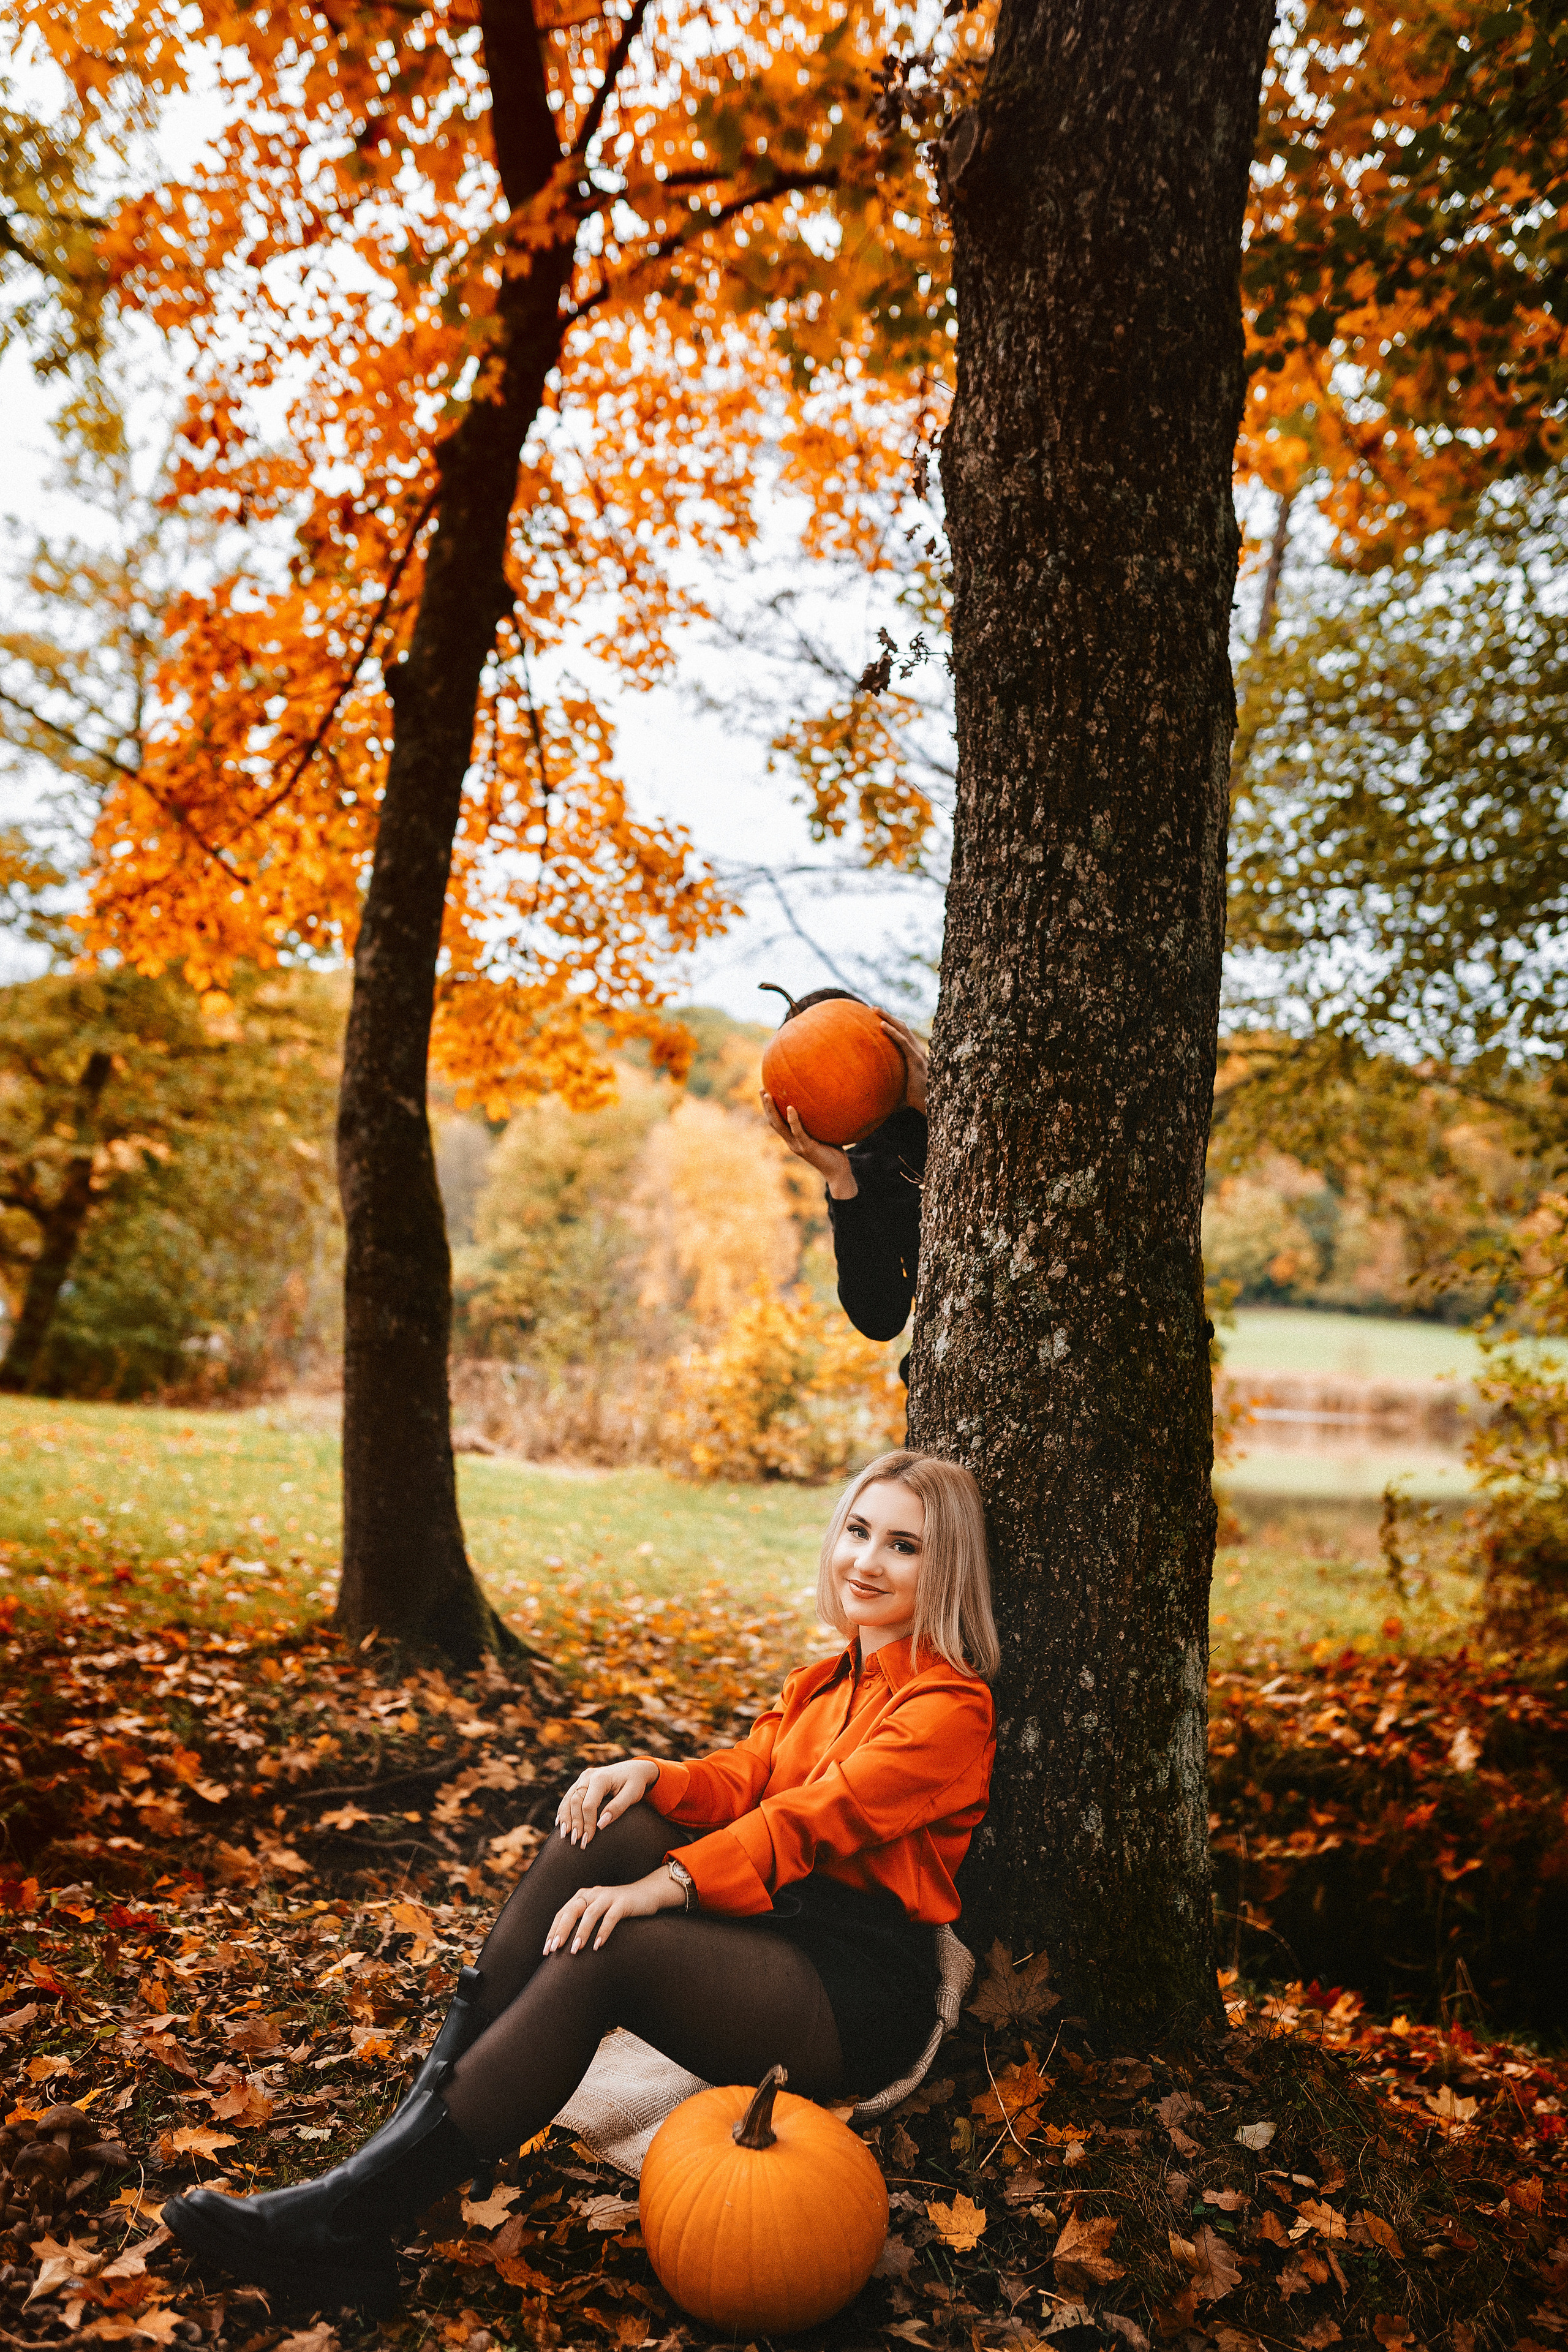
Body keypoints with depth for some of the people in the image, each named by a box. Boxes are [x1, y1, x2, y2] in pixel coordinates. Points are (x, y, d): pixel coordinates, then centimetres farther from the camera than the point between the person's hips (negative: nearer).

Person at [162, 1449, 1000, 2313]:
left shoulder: (950, 1708, -8)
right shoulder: (820, 1684, 19)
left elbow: (811, 1818, -20)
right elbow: (743, 1778, 5)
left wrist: (658, 1887, -31)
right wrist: (653, 1776, -17)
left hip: (859, 1989, -7)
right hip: (765, 1927, 7)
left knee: (603, 1950, -29)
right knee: (605, 1823, -18)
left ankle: (352, 2218, -26)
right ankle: (431, 2104, -19)